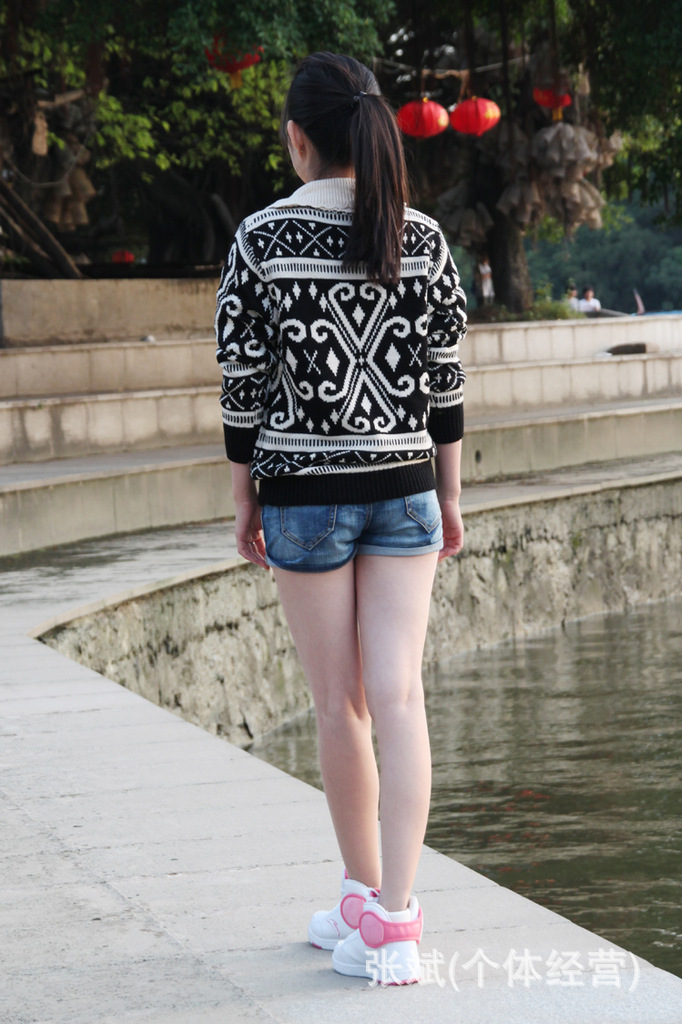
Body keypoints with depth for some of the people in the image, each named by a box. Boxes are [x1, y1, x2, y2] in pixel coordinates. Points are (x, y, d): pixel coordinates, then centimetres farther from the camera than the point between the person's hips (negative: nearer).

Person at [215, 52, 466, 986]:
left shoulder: (261, 240, -8)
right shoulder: (422, 238, -1)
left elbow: (245, 384, -5)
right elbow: (444, 379, 2)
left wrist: (244, 499, 5)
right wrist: (451, 494, 11)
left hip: (305, 494, -2)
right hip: (402, 488, 2)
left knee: (340, 704, 9)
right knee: (398, 696, -3)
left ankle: (364, 899, 22)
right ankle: (394, 920, -11)